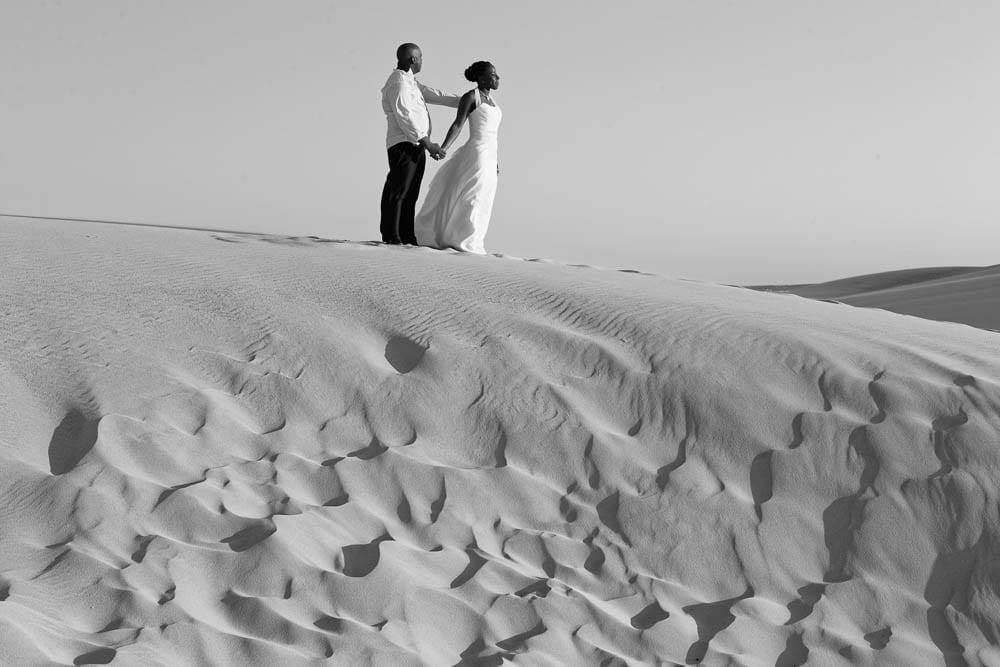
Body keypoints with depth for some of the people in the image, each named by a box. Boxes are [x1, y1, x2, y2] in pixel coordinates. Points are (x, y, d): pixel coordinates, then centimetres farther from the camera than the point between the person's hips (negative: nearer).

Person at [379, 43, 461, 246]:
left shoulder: (410, 82, 20)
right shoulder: (399, 83, -12)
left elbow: (433, 95, 23)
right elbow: (404, 118, -18)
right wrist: (428, 143, -20)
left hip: (416, 147, 10)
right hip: (404, 145, -10)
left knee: (410, 194, 9)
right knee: (397, 191, -11)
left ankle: (407, 237, 12)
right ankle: (391, 237, -13)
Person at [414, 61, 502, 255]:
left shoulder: (490, 99, 17)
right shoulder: (470, 97, -7)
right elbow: (457, 125, -14)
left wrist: (495, 161, 21)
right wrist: (442, 149, -25)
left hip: (488, 158, 8)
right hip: (475, 154, -8)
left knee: (478, 202, 9)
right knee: (469, 200, -7)